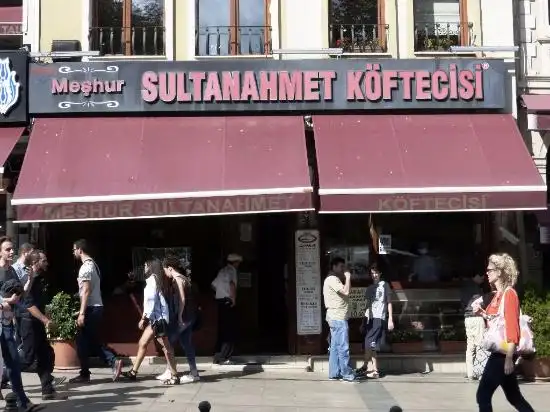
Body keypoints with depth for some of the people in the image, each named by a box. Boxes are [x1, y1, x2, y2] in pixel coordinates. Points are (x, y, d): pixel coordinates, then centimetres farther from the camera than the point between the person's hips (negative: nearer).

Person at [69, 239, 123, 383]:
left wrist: (82, 313, -22)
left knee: (82, 342, 1)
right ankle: (114, 361, -1)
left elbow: (86, 291, -20)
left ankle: (84, 374, 9)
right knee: (93, 341, 12)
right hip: (96, 307, 10)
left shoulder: (85, 267, -14)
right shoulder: (92, 264, 16)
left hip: (91, 309, -10)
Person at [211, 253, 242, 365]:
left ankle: (218, 356, 14)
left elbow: (213, 285, 23)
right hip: (227, 301, -8)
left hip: (219, 301, 8)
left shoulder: (223, 270, 18)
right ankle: (223, 357, -9)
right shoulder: (232, 270, -7)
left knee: (222, 329, 12)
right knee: (229, 330, -6)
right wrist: (234, 299, -22)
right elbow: (232, 284, -26)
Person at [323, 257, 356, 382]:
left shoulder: (333, 279, 22)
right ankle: (347, 374, -5)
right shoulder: (332, 279, -12)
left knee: (335, 347, 10)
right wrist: (348, 278, -12)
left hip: (336, 318, 11)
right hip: (338, 318, -11)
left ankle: (334, 373, 12)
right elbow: (346, 291, -22)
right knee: (343, 347, -8)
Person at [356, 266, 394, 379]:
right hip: (369, 317, 6)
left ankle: (365, 367, 0)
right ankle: (375, 370, 10)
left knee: (369, 344, -9)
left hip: (379, 318, -6)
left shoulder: (384, 285, 2)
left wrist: (390, 319, -6)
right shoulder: (369, 288, 17)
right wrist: (365, 319, 12)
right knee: (370, 345, 4)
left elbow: (389, 302, -1)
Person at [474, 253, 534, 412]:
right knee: (514, 396, 14)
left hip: (503, 353, -9)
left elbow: (512, 327, -19)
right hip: (499, 351, 9)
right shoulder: (498, 294, 13)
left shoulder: (509, 293, -14)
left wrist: (509, 358, -23)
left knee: (483, 396, -6)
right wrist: (482, 313, 3)